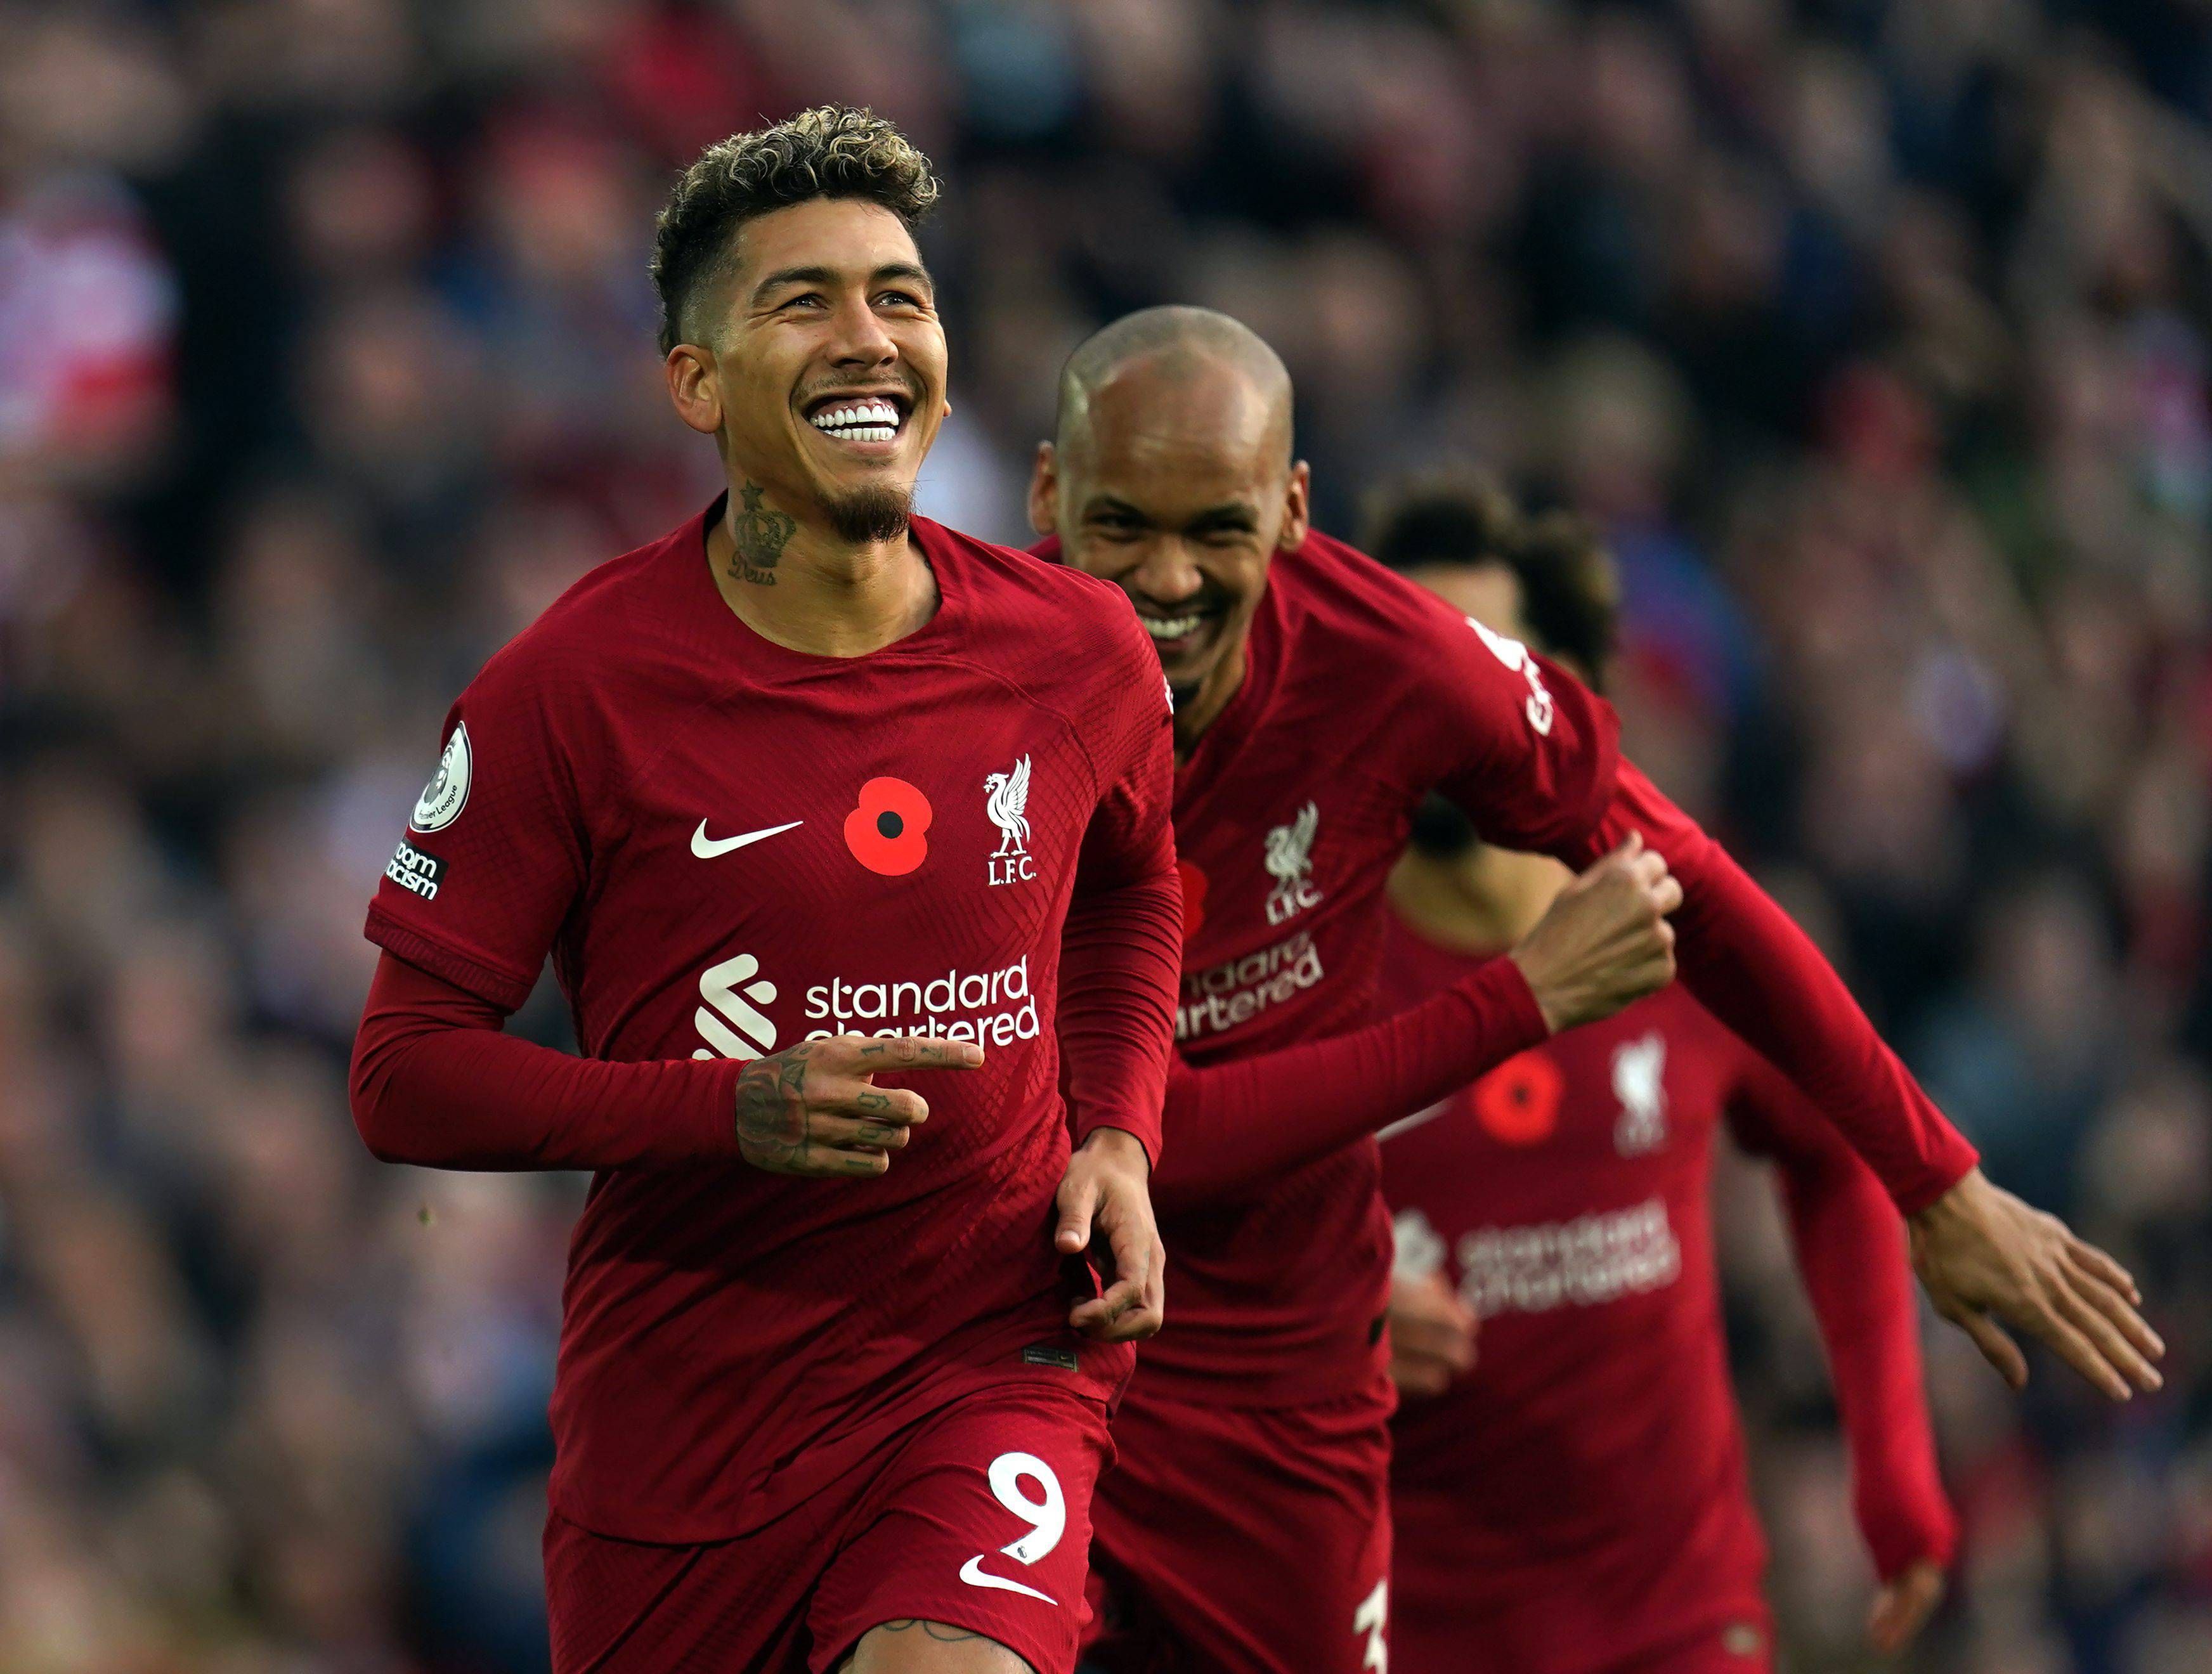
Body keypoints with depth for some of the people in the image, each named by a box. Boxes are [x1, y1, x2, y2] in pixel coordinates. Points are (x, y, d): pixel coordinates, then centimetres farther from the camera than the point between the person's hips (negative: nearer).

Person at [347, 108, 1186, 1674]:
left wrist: (1118, 1134, 6)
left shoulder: (1080, 650, 0)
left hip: (994, 1354, 0)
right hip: (682, 1397, 0)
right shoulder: (573, 689, -9)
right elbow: (406, 1072, -8)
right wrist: (734, 1110, -21)